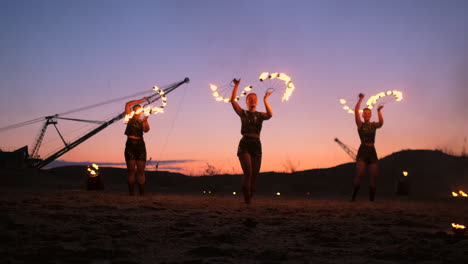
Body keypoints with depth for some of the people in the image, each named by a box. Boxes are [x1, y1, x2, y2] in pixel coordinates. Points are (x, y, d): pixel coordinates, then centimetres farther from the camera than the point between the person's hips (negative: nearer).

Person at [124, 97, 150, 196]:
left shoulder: (142, 121, 16)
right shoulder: (130, 118, 13)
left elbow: (146, 130, -5)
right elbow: (127, 105, 2)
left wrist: (145, 120, -22)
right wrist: (140, 100, 2)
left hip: (140, 144, 2)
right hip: (130, 144, -2)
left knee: (141, 171, -2)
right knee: (131, 170, -5)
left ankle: (142, 194, -4)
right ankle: (131, 194, -6)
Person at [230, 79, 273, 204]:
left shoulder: (260, 115, 12)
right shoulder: (243, 113, 9)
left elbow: (270, 115, -10)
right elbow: (232, 100, -4)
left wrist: (265, 100, -10)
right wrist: (236, 85, -8)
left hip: (256, 145, 3)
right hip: (244, 144, -3)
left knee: (254, 175, 1)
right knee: (248, 172, -17)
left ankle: (250, 199, 10)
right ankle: (246, 200, -13)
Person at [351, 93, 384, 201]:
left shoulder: (374, 125, 14)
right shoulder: (360, 124, 7)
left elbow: (381, 123, -9)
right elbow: (356, 111, -5)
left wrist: (379, 111, -19)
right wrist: (361, 99, -8)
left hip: (372, 152, 3)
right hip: (362, 151, -3)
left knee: (374, 177, -2)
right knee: (359, 175, -15)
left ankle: (371, 199, 4)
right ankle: (353, 197, -8)